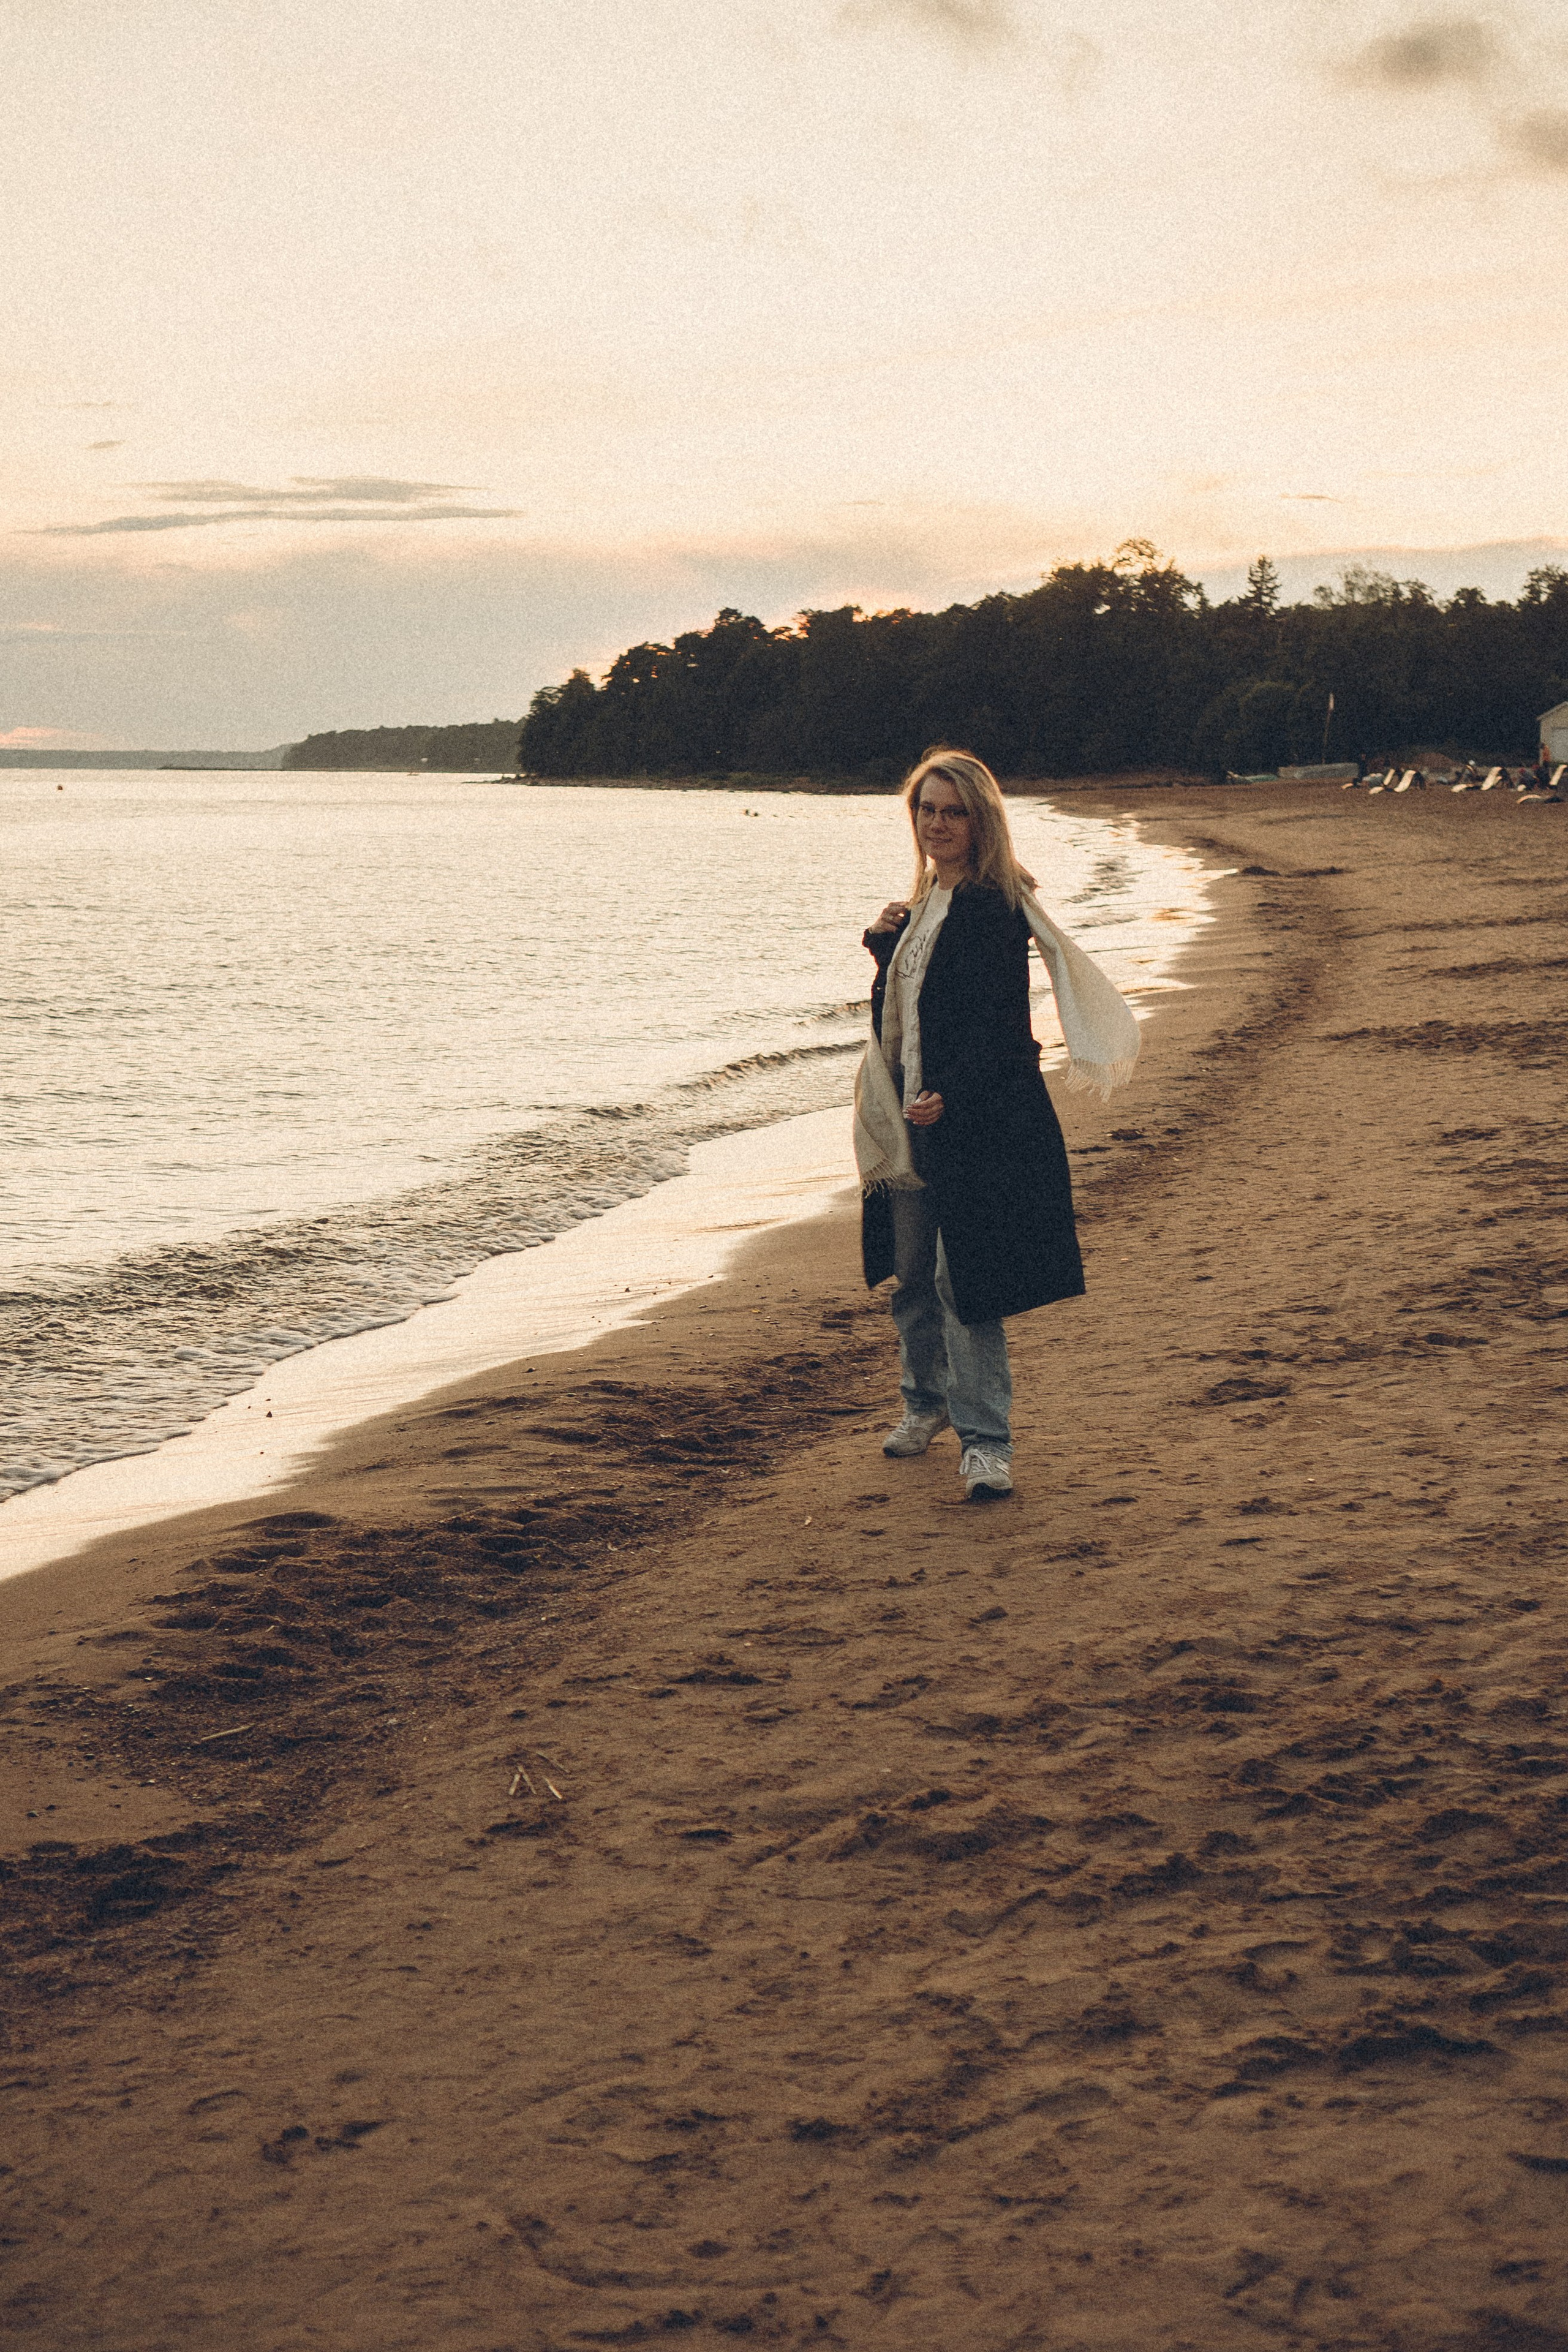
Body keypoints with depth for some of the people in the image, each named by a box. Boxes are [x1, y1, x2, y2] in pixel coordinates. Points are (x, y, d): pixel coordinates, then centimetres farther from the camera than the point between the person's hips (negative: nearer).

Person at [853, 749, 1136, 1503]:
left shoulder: (992, 907, -12)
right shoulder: (925, 901, 14)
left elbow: (995, 1025, -19)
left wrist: (949, 1095, -32)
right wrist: (882, 940, 5)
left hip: (978, 1123, -8)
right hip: (912, 1117, 8)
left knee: (964, 1279, -10)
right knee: (912, 1274, 16)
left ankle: (984, 1439, -4)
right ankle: (926, 1402, 35)